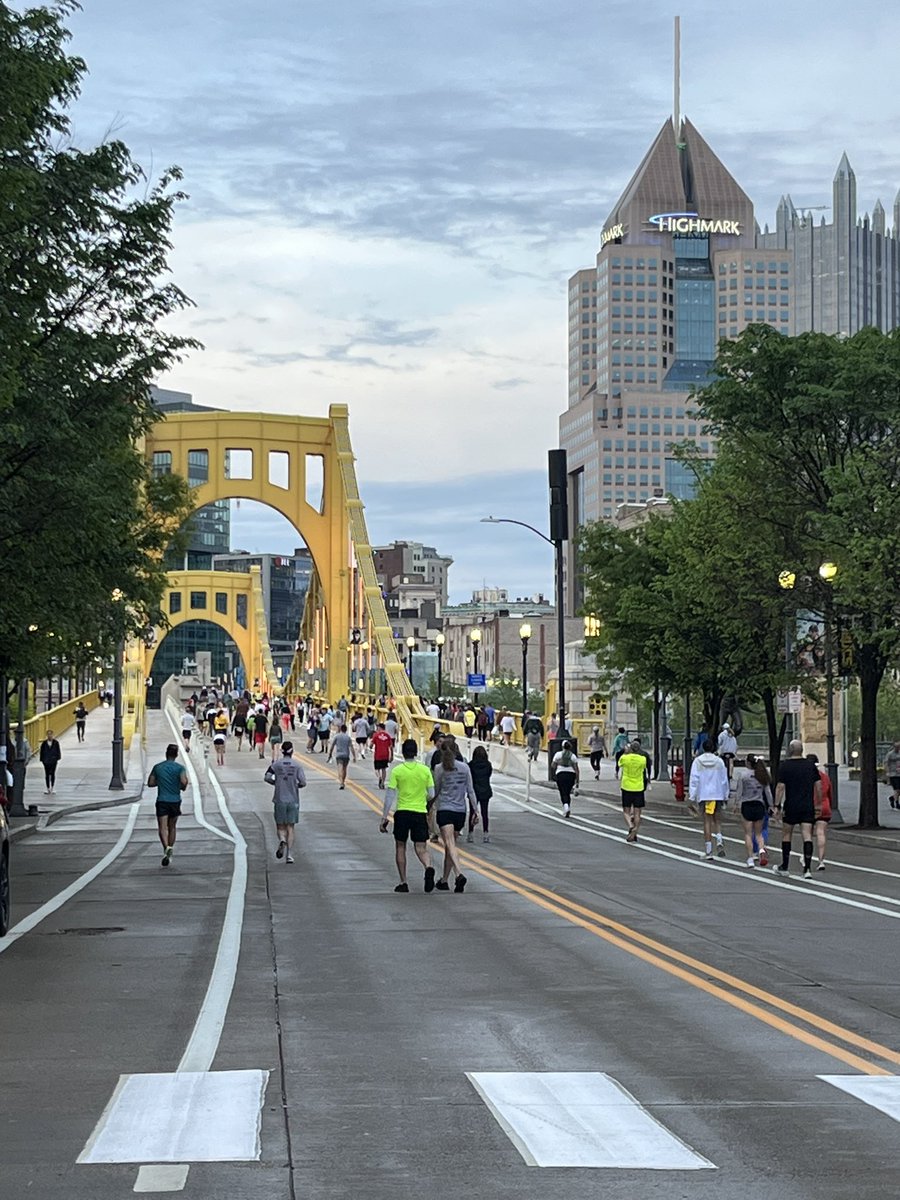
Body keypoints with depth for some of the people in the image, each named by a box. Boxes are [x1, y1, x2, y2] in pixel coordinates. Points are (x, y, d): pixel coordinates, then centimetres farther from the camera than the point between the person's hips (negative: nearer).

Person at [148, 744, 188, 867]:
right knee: (172, 827, 15)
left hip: (162, 801, -1)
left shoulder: (157, 767, 3)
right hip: (175, 800, 1)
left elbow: (150, 783, 5)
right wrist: (182, 787, 5)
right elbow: (184, 782, -17)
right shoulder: (179, 768, -3)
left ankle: (167, 847, -33)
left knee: (163, 827, -8)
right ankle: (169, 851, 19)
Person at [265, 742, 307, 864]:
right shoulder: (297, 766, -2)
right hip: (293, 800, 0)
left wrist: (277, 783, 7)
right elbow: (303, 782, -10)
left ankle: (282, 840, -23)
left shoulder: (276, 765, -1)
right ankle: (289, 855, -2)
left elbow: (267, 777, -11)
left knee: (280, 826, 10)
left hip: (280, 800, 0)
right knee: (290, 828, 5)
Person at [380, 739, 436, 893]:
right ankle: (428, 868, -27)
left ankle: (403, 883, 12)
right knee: (421, 848, 4)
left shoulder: (397, 771, -4)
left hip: (402, 812, -1)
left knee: (400, 847, 13)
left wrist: (384, 817, -2)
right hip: (420, 812, 1)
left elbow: (390, 795, -6)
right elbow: (432, 795, 3)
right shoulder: (425, 770, 1)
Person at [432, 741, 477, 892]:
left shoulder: (439, 769, -4)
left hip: (444, 810, -4)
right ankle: (444, 880, 22)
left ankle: (459, 874, -35)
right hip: (460, 810, 4)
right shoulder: (465, 767, 4)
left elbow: (435, 792, 4)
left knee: (450, 844, -14)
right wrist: (475, 810, 9)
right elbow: (470, 791, 4)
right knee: (450, 845, 15)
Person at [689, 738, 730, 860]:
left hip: (703, 795, -1)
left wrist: (692, 797, 0)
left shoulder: (697, 761, -2)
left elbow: (694, 780, -4)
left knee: (707, 821, 2)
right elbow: (724, 780, 6)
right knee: (717, 820, 11)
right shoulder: (719, 761, 1)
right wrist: (725, 796, 15)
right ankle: (719, 841, -13)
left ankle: (708, 851, 0)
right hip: (717, 795, 1)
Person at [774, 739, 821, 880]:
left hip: (791, 806, -2)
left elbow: (780, 787, -10)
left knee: (786, 835, 13)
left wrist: (777, 805, -7)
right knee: (807, 836, -3)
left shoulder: (785, 766, -6)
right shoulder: (811, 765, 4)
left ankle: (785, 867, 20)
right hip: (808, 807, 2)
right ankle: (807, 868, -13)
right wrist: (819, 803, 15)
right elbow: (818, 785, 6)